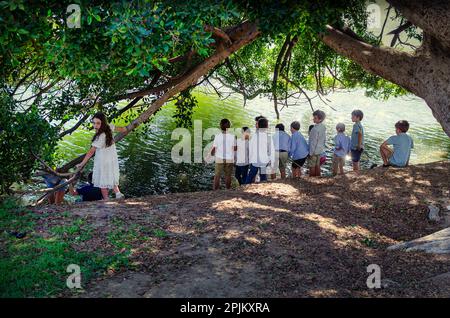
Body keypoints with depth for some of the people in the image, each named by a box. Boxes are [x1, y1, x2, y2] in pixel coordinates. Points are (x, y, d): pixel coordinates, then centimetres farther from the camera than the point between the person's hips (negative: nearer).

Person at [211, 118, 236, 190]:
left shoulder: (217, 136, -10)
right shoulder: (232, 136, -10)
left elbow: (214, 148, -7)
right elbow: (235, 148, -5)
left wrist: (212, 153, 13)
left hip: (219, 159, 0)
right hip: (229, 159, 0)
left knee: (217, 175, 9)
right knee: (228, 175, 12)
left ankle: (215, 189, 11)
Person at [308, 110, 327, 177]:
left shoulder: (315, 129, -23)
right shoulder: (323, 127, 2)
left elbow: (314, 142, -20)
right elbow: (324, 139, 11)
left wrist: (311, 153, -14)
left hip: (314, 151, -8)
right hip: (320, 150, 8)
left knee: (312, 166, 3)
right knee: (317, 165, 15)